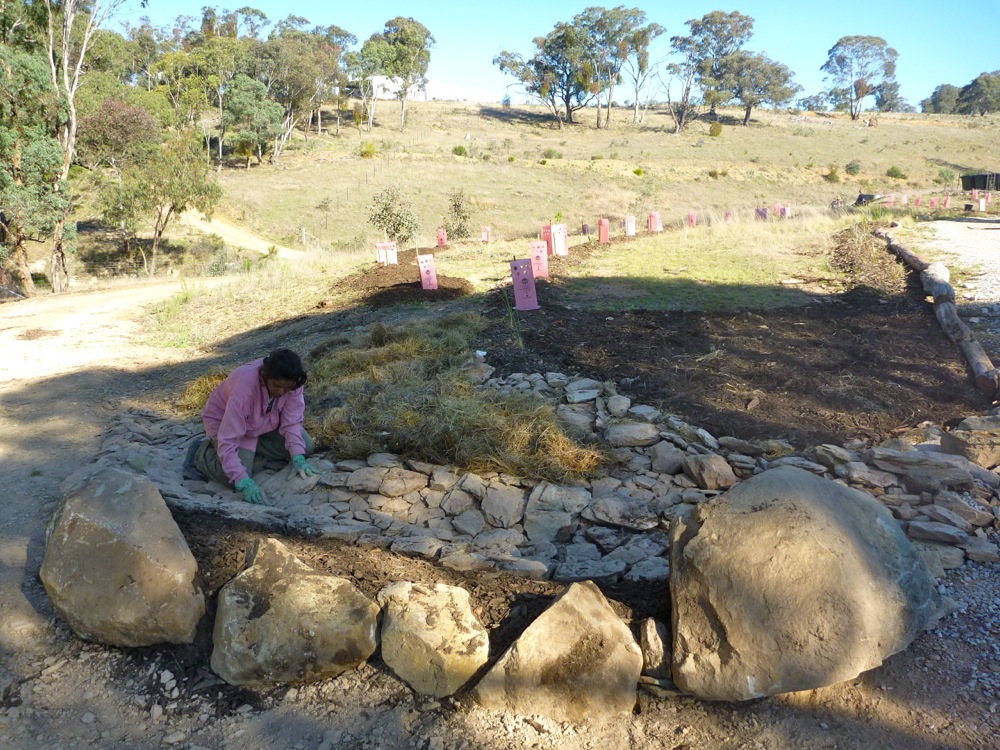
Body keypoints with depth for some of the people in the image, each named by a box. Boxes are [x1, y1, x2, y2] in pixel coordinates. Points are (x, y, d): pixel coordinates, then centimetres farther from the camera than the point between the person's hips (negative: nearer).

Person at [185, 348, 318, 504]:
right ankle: (201, 454, 5)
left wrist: (298, 458, -33)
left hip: (265, 421, 6)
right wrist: (244, 482, -49)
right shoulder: (244, 386, -41)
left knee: (306, 446, -8)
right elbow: (228, 442, -40)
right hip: (225, 422, -5)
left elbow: (291, 421, -20)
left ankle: (251, 447, 8)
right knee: (235, 479, -23)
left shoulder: (290, 382, -28)